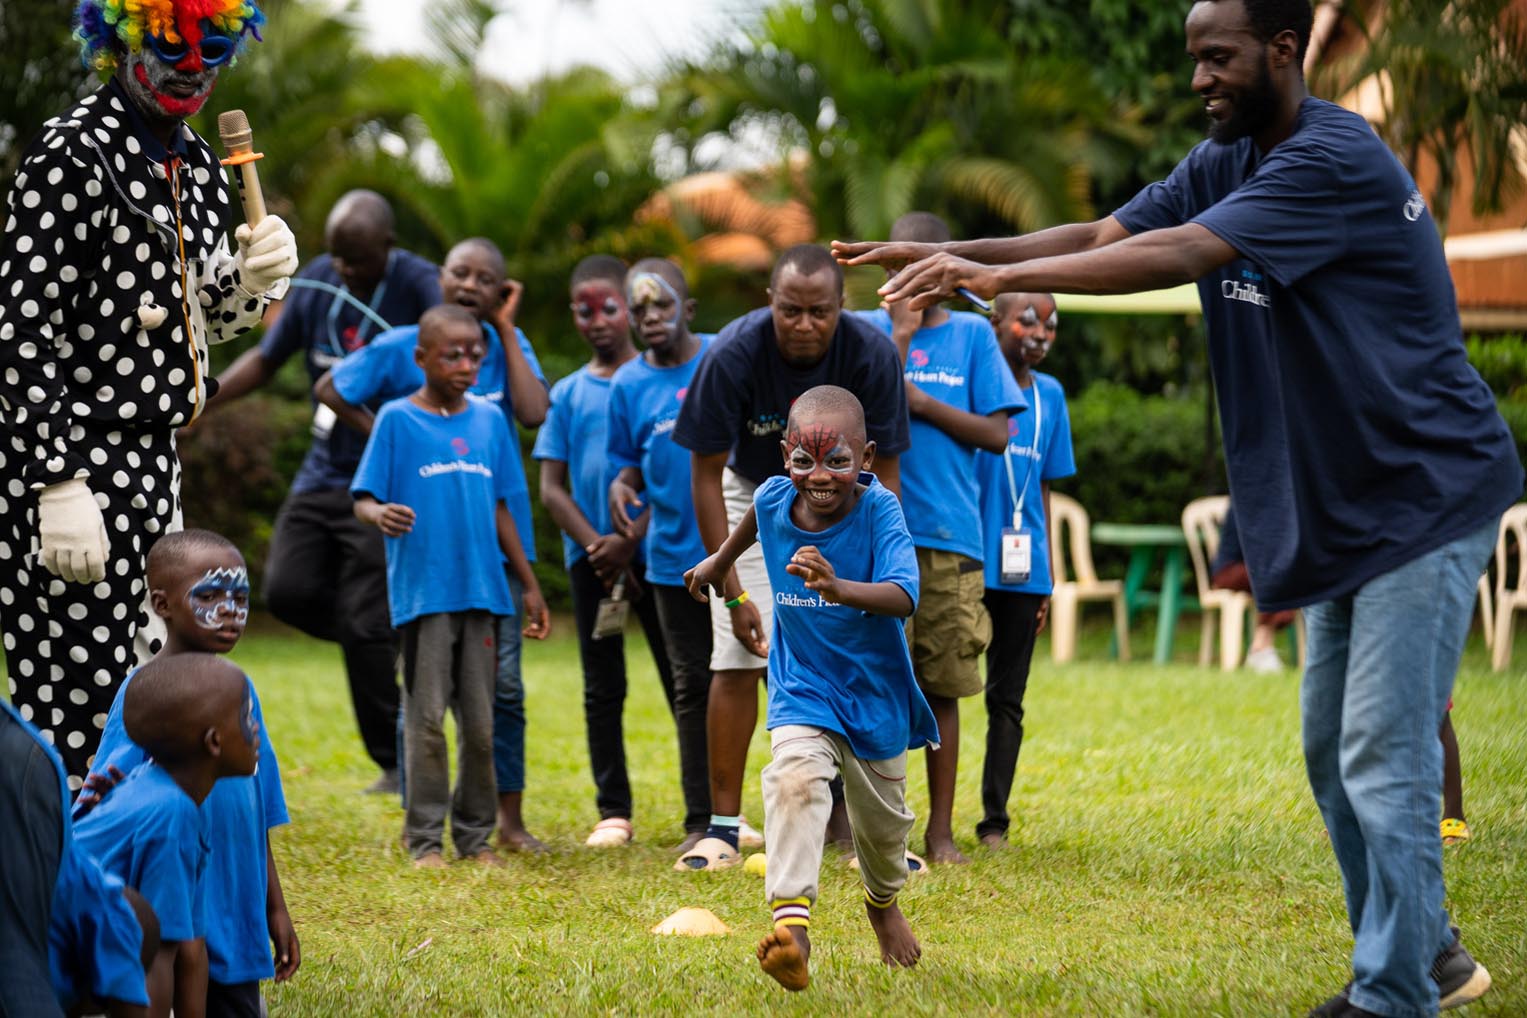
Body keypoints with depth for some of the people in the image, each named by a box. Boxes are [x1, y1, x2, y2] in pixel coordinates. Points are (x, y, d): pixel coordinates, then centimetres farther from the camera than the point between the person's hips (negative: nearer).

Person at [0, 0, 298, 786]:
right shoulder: (72, 154, -12)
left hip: (152, 464, 9)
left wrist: (251, 279, 0)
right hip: (68, 464, -9)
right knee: (79, 716, -8)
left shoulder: (196, 166, 14)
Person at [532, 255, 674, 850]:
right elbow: (551, 488, 6)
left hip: (654, 549, -3)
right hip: (589, 556, 3)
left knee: (682, 677, -3)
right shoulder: (568, 394, 9)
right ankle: (613, 811, 10)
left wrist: (629, 540, -12)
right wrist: (596, 546, -7)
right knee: (602, 688, 6)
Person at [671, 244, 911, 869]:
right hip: (753, 498, -1)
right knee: (737, 663, -10)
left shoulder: (872, 356, -26)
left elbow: (884, 474, -16)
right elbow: (706, 474, -19)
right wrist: (732, 592, -22)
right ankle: (723, 828, -2)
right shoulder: (732, 356, -28)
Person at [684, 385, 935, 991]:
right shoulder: (773, 500, -12)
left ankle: (883, 903, 49)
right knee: (795, 780, -28)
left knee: (880, 817, 17)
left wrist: (839, 589, -57)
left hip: (875, 692, -1)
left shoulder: (878, 510, -24)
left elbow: (904, 597, -39)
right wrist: (719, 560, 33)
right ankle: (791, 920, -38)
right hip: (801, 687, 1)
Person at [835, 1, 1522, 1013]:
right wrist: (949, 254, -15)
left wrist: (1000, 275, -36)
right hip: (1344, 510, 10)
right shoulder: (1225, 164, 9)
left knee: (1384, 756, -10)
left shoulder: (1337, 159, -21)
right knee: (1334, 752, 14)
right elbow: (1102, 235, -1)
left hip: (1427, 494, -10)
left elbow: (1178, 256, -31)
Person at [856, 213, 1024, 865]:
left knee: (942, 688, 5)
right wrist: (898, 338, -11)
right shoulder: (865, 331, 8)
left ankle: (940, 831, 11)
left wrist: (919, 401, -6)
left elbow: (996, 434, 2)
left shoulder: (973, 335, 9)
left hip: (952, 538, 1)